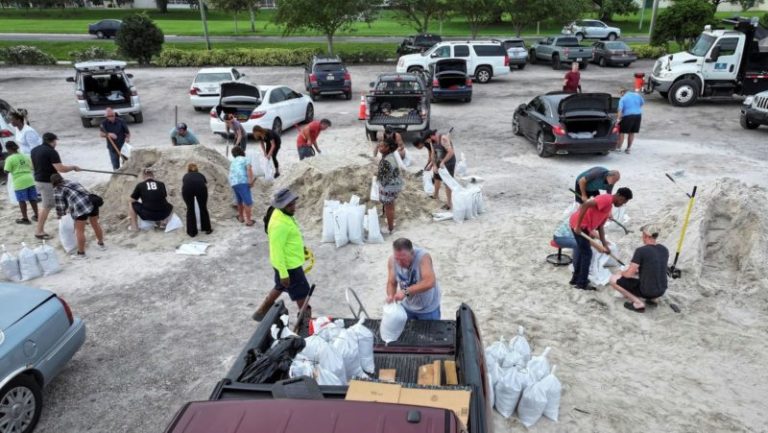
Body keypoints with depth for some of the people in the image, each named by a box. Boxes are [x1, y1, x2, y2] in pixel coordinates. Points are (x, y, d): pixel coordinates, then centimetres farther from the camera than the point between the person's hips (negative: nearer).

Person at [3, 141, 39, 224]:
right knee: (32, 199, 13)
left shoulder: (10, 159, -8)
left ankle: (25, 219, 8)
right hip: (29, 179, 6)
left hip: (19, 182, -6)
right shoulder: (25, 156, 11)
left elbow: (7, 171, -9)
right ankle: (36, 216, 21)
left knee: (22, 201, 4)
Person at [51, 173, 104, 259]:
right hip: (92, 201, 7)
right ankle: (101, 244, 39)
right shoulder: (71, 182, 27)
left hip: (80, 207, -7)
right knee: (95, 224, 23)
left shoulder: (57, 190, 7)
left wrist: (60, 215, 25)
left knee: (79, 230, 4)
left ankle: (81, 253, 12)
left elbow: (60, 206, 7)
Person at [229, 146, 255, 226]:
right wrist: (251, 181, -16)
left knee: (240, 201, 24)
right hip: (242, 182, -7)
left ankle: (241, 217, 36)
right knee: (248, 202, -5)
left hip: (233, 183, 7)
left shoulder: (233, 162, 27)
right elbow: (249, 169, -13)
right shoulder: (245, 159, 6)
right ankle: (248, 220, -7)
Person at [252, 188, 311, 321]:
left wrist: (300, 248, 26)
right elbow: (277, 251, -28)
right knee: (302, 294, 5)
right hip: (289, 266, -10)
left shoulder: (284, 214, 0)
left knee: (280, 288, 27)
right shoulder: (279, 224, -31)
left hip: (291, 261, 10)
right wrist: (283, 274, -25)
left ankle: (261, 313, 42)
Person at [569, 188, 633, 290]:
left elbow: (600, 226, 18)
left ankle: (576, 279, 32)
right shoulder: (606, 199, -12)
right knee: (586, 253, -1)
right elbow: (585, 205, -26)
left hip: (583, 225, 10)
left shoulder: (609, 206, 19)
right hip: (580, 224, -10)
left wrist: (605, 245, 11)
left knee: (581, 250, 20)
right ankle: (582, 283, 8)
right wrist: (578, 226, -26)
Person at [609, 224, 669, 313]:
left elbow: (629, 274, -16)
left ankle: (638, 303, -5)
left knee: (613, 279, 1)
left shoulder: (641, 251, -19)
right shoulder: (664, 250, 2)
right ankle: (651, 299, 16)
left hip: (646, 291, -7)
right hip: (661, 291, 7)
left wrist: (622, 273, 5)